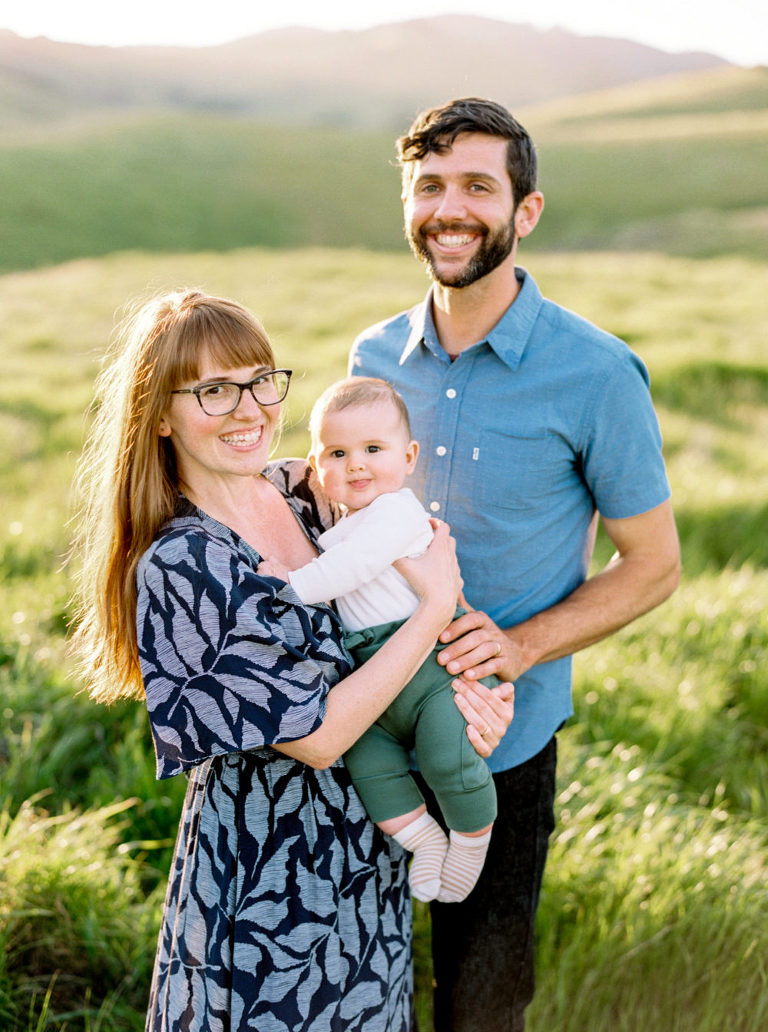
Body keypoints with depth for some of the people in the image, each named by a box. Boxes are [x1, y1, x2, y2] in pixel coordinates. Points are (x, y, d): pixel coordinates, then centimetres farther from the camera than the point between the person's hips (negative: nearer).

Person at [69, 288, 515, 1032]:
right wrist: (438, 607, -22)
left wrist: (464, 684, -10)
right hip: (267, 868, -7)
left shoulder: (303, 491, -4)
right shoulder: (178, 567, -25)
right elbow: (316, 734, -25)